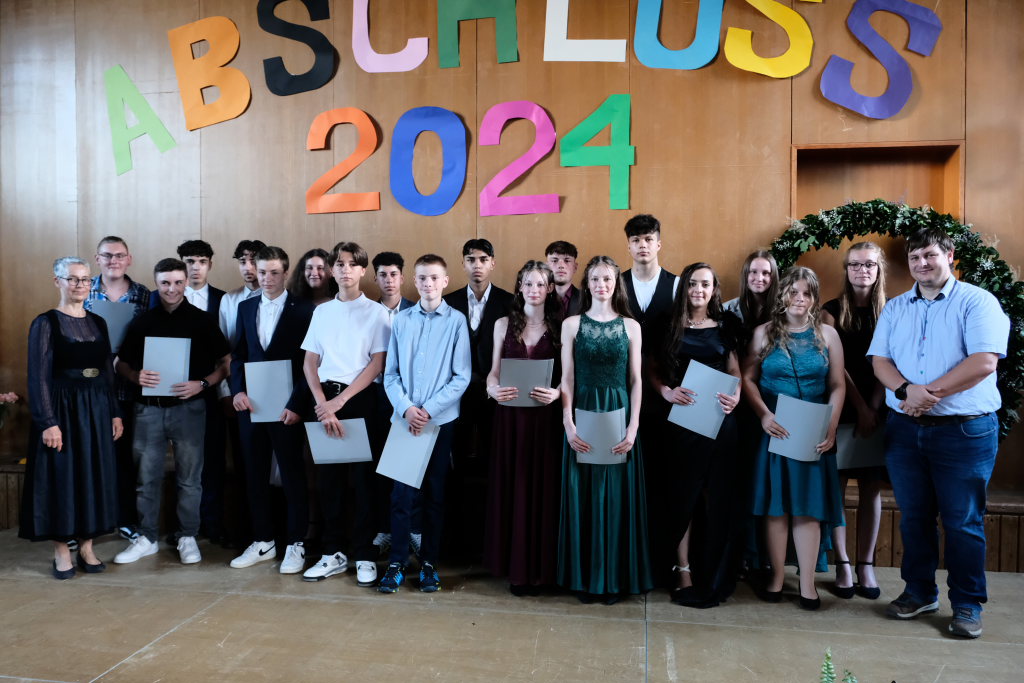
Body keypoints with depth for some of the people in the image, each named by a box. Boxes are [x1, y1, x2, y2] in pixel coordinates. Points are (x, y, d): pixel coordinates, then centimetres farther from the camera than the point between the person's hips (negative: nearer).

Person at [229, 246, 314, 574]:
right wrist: (237, 390, -3)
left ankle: (295, 544, 15)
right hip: (251, 404, 5)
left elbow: (310, 361, -7)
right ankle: (263, 541, 24)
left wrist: (296, 404, -14)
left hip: (286, 407, -5)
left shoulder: (303, 309, -4)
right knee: (255, 474, 11)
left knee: (292, 475, 4)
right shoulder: (245, 307, 12)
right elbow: (238, 354, 13)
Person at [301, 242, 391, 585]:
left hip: (361, 399, -3)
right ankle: (332, 553, 20)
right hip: (326, 399, 3)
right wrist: (323, 403, -7)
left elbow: (377, 365, -6)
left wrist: (340, 401, -12)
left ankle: (364, 556, 12)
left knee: (363, 479, 1)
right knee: (328, 478, 8)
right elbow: (310, 363, 7)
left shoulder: (376, 312, 1)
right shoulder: (321, 312, 11)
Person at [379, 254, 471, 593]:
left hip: (440, 420, -1)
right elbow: (390, 373, 5)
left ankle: (429, 563, 21)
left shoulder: (456, 321, -3)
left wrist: (429, 410, -11)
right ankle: (396, 563, 14)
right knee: (402, 493, 2)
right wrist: (406, 408, -10)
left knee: (435, 495, 9)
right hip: (404, 418, 1)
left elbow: (462, 377, -5)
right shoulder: (402, 320, 4)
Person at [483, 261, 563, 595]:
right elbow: (494, 371, 8)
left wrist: (556, 393, -18)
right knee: (510, 486, 5)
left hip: (544, 417, -1)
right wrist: (493, 389, -12)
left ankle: (539, 566, 14)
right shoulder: (504, 324, 8)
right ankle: (513, 563, 16)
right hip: (509, 415, 2)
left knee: (541, 487, 2)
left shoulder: (560, 327, 3)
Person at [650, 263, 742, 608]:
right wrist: (666, 392, -14)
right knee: (683, 494, 1)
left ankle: (714, 575, 17)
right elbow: (653, 370, 4)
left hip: (719, 421, 2)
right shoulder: (671, 326, 5)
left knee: (718, 497, 4)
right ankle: (684, 572, 8)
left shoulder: (724, 327, 9)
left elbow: (735, 372, 11)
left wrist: (735, 397, -8)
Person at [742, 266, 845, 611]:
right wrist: (764, 416, -14)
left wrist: (831, 426, -8)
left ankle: (807, 582, 10)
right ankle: (777, 575, 15)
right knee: (775, 503, 4)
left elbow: (838, 385, 4)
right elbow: (748, 378, 0)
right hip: (774, 429, 0)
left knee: (809, 504, 3)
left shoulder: (827, 334, 5)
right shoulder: (764, 333, 4)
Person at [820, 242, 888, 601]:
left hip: (877, 412, 2)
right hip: (841, 410, -1)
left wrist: (874, 409, -12)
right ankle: (842, 565, 9)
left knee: (871, 489, 5)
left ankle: (866, 566, 13)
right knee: (837, 486, 0)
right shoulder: (833, 310, 1)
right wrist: (860, 408, -11)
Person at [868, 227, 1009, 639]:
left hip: (965, 430, -4)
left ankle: (967, 604, 18)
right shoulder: (895, 308, 12)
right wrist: (905, 390, -16)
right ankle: (919, 592, 28)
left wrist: (930, 393, -18)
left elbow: (984, 361, -16)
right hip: (905, 429, 5)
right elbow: (879, 360, 3)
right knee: (913, 517, 13)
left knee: (963, 522, 3)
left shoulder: (977, 302, -4)